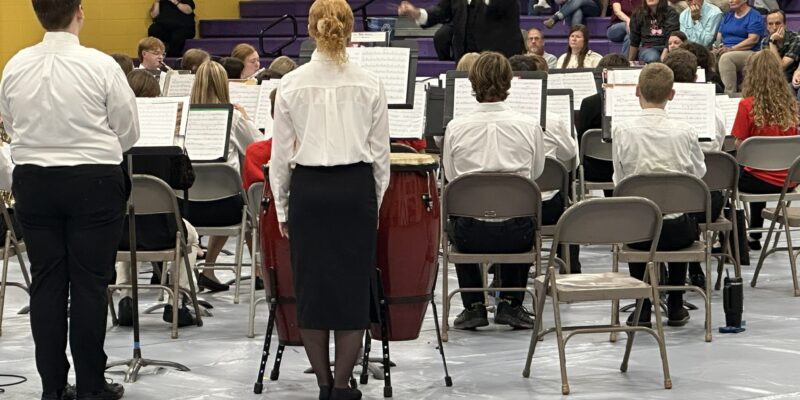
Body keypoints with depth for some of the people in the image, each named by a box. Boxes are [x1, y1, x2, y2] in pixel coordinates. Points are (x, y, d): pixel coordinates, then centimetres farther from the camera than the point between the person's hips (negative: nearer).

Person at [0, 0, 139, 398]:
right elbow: (128, 131, -4)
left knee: (46, 283, 9)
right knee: (89, 284, 3)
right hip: (93, 183, -3)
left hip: (33, 182, 3)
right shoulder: (100, 65, -13)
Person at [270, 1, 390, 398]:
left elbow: (281, 153, 0)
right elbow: (380, 152, 2)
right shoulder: (370, 84, -2)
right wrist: (376, 201, 12)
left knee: (311, 285, 8)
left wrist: (282, 208, 9)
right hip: (355, 187, 0)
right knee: (353, 285, 6)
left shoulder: (292, 84, -3)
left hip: (308, 190, 0)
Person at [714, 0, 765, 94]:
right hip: (725, 52, 6)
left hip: (749, 53, -6)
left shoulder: (754, 16, 2)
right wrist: (717, 46, -5)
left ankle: (730, 93, -43)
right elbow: (720, 35, 19)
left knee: (726, 57, -37)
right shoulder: (728, 15, 23)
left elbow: (753, 40, -10)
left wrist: (731, 49, -19)